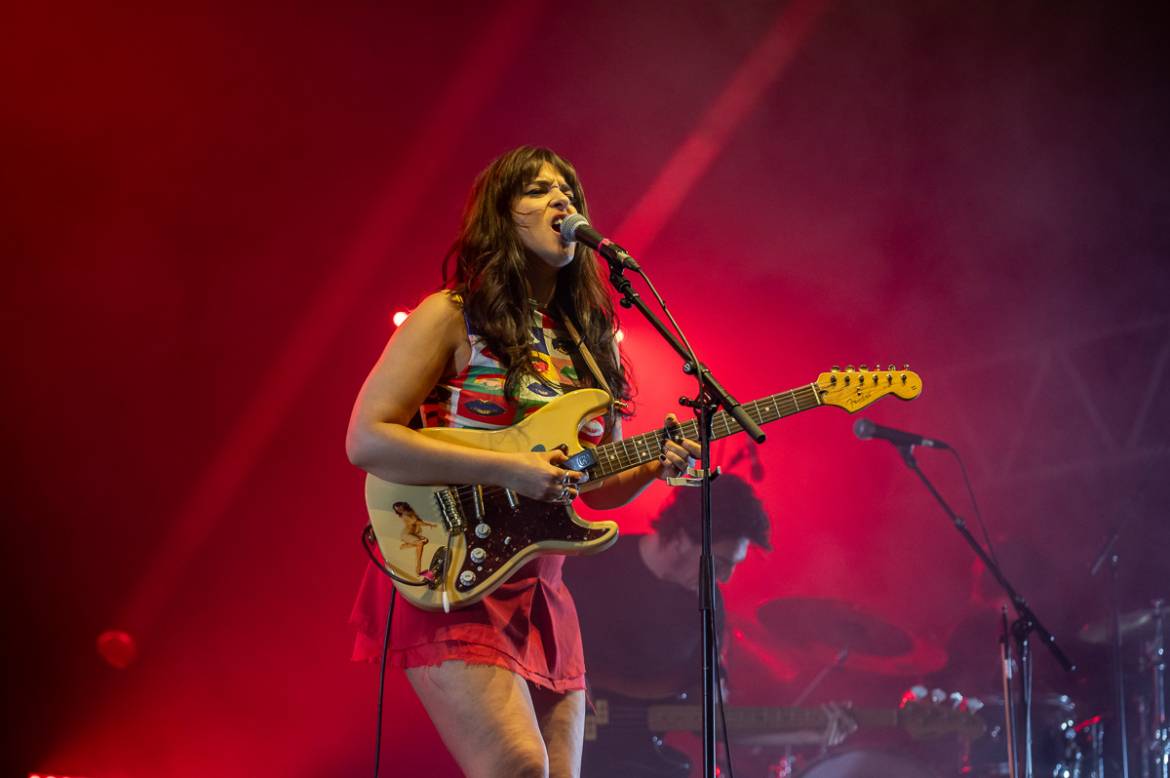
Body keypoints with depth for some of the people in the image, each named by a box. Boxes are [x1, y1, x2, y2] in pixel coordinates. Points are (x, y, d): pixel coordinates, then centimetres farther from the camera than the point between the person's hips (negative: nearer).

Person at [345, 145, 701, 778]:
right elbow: (366, 439, -13)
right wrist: (505, 470, -20)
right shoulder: (451, 317, -4)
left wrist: (653, 467, -3)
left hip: (541, 593, 7)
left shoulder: (592, 340, 15)